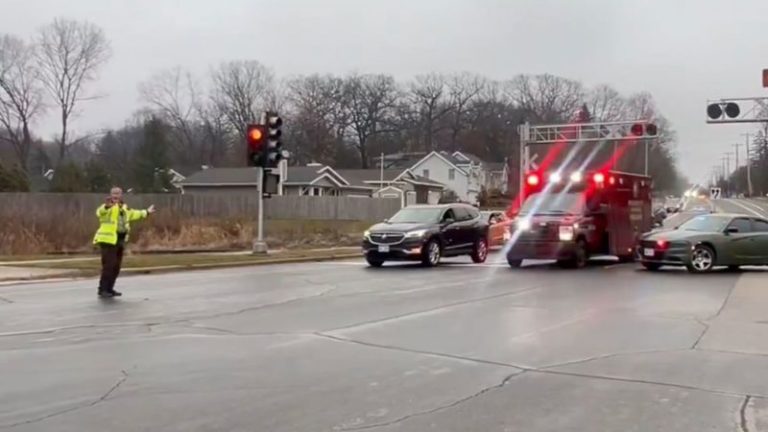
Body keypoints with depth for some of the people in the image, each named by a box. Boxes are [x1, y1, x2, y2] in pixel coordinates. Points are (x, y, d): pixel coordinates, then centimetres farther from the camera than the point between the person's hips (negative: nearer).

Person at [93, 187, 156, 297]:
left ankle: (109, 289, 23)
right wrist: (107, 206, -55)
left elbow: (133, 214, 37)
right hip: (108, 240, -9)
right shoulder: (108, 207, -10)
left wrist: (146, 213, 48)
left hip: (119, 241, 9)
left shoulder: (124, 208, 17)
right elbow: (99, 212, -33)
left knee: (116, 266, 12)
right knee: (109, 265, -14)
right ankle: (102, 289, -7)